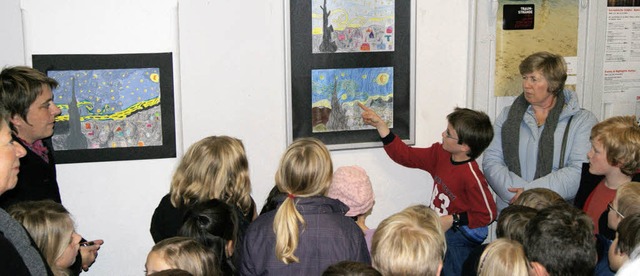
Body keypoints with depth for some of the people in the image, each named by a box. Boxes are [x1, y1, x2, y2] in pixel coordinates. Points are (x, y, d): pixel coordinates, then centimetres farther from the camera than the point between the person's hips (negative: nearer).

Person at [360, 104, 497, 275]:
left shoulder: (471, 176, -25)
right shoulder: (440, 153, -2)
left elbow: (487, 215, -17)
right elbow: (405, 155, 6)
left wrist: (453, 220, -20)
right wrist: (380, 125, 2)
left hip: (463, 232, -8)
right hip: (440, 226, 8)